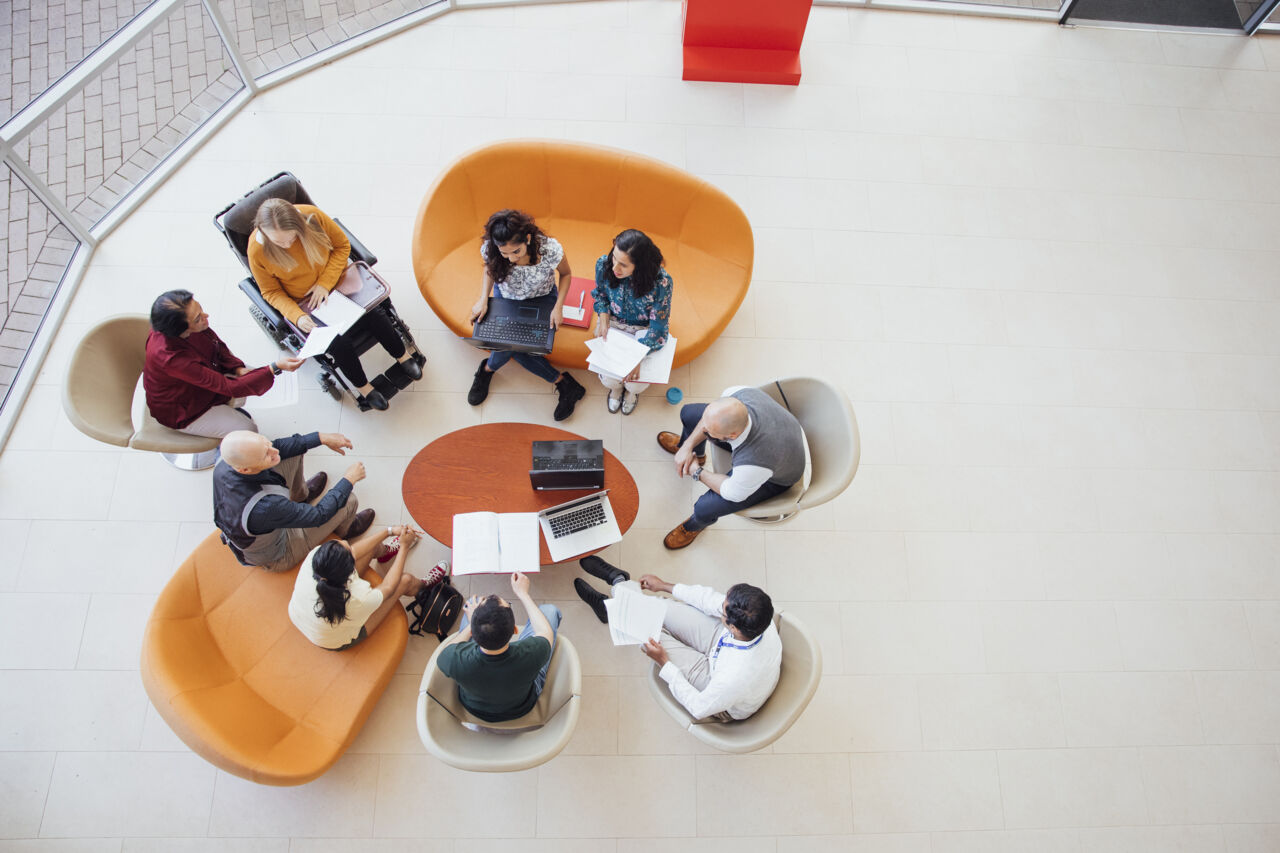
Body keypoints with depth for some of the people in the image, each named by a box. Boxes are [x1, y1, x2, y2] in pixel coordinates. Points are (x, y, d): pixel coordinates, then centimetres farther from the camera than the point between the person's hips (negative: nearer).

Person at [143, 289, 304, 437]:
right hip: (182, 412, -7)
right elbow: (229, 387, -38)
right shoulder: (171, 358, -42)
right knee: (248, 430, -11)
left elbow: (216, 344, 0)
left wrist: (239, 369, -15)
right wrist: (275, 367, -45)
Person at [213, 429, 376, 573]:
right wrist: (349, 479, -18)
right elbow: (319, 514, -30)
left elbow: (278, 446, -8)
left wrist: (322, 437, -11)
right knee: (348, 501, -10)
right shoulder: (265, 507, -46)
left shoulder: (224, 463, -26)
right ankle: (345, 529, 29)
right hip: (276, 559, -6)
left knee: (293, 450, 0)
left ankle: (300, 494, 34)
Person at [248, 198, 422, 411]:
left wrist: (325, 283, -15)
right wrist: (296, 316, -24)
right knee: (337, 342, -23)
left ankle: (403, 354, 10)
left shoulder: (312, 216, -21)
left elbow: (342, 246, -5)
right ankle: (362, 386, 4)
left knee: (374, 315, -19)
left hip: (334, 281, 2)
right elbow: (271, 292, -7)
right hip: (303, 303, -2)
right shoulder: (257, 250, -22)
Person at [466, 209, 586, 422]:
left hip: (541, 299, -2)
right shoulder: (490, 249, -27)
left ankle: (488, 369, 10)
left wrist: (558, 307, -23)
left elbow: (565, 274, -11)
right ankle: (562, 383, -7)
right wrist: (483, 299, -15)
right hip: (505, 297, 2)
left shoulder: (550, 249, -35)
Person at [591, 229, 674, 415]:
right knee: (607, 376, -13)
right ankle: (615, 387, 30)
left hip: (644, 328, -2)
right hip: (614, 322, 2)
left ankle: (631, 391, 29)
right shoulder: (604, 264, -24)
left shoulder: (661, 282, -35)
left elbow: (657, 328, -23)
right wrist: (603, 317, -16)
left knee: (636, 383, -14)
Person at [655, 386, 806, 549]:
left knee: (705, 508, -17)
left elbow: (732, 493, -24)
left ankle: (695, 525, 27)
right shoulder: (740, 394, -35)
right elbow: (710, 419, -9)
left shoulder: (753, 462, -48)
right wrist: (688, 445, -13)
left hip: (775, 478, -5)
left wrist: (697, 473, -12)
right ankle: (690, 448, 42)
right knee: (689, 413, 3)